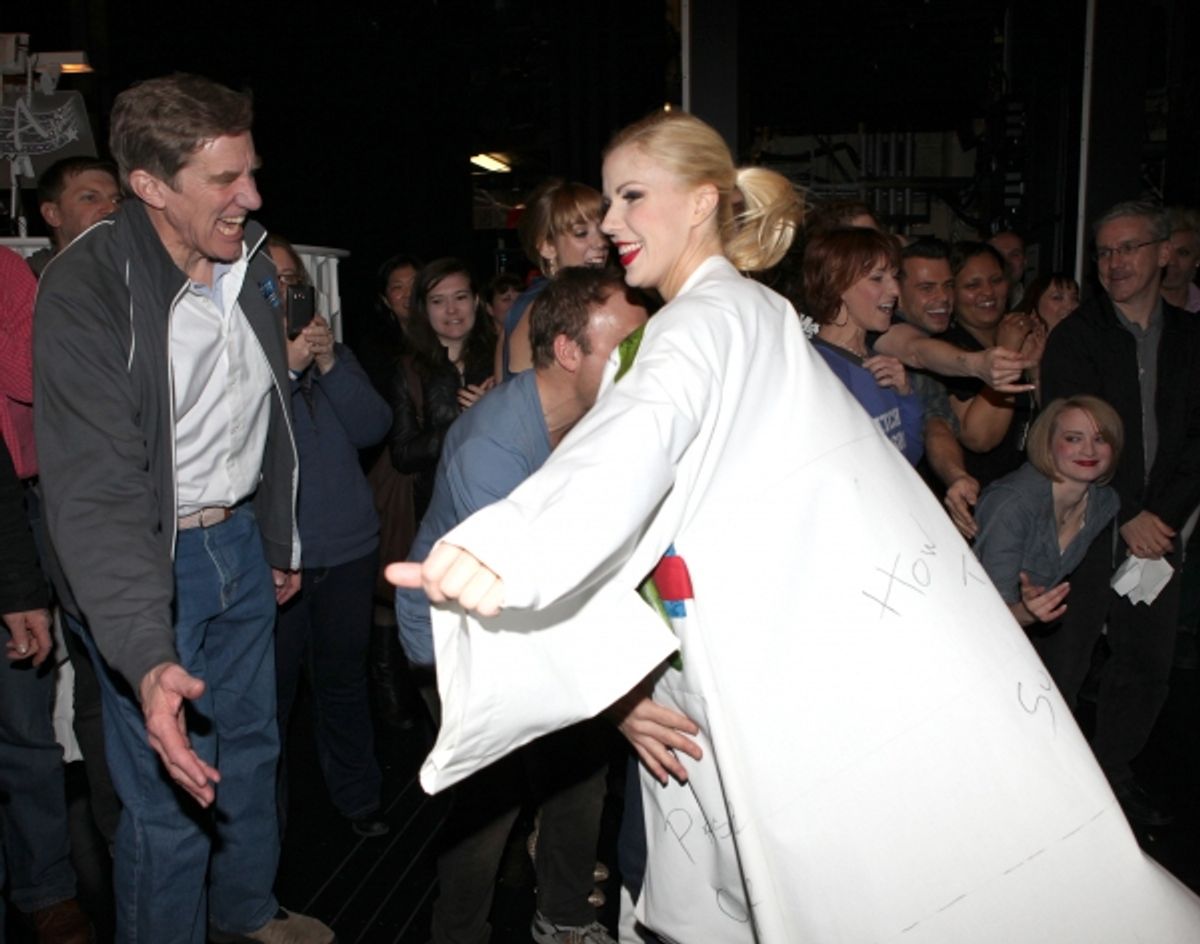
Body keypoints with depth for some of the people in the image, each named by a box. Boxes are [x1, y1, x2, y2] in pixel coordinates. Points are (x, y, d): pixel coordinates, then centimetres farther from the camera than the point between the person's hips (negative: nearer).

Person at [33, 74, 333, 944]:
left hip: (240, 542, 7)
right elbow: (96, 490, -30)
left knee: (253, 747, 21)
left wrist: (282, 543, 20)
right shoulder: (86, 290, -23)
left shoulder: (254, 266, -1)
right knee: (169, 799, 0)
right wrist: (146, 657, -41)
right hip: (147, 563, -7)